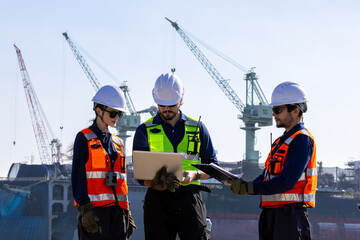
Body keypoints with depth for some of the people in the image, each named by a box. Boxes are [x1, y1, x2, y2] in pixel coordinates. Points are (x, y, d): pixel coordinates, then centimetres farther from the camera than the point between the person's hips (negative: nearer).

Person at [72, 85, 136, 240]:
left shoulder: (117, 142, 19)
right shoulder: (85, 138, 0)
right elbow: (78, 175, -7)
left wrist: (126, 212, 16)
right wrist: (85, 208, -16)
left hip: (117, 209, 6)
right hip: (95, 208, -6)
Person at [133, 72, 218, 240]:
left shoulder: (197, 127, 13)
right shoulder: (145, 131, 8)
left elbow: (212, 165, 14)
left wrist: (195, 174, -8)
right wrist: (157, 183, -23)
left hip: (190, 199, 1)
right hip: (158, 199, 0)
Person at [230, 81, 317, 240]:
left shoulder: (302, 140, -10)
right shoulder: (280, 142, 21)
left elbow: (286, 182, -19)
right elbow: (267, 176, 19)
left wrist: (248, 188, -17)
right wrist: (243, 184, -1)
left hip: (290, 213, -9)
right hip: (270, 213, 9)